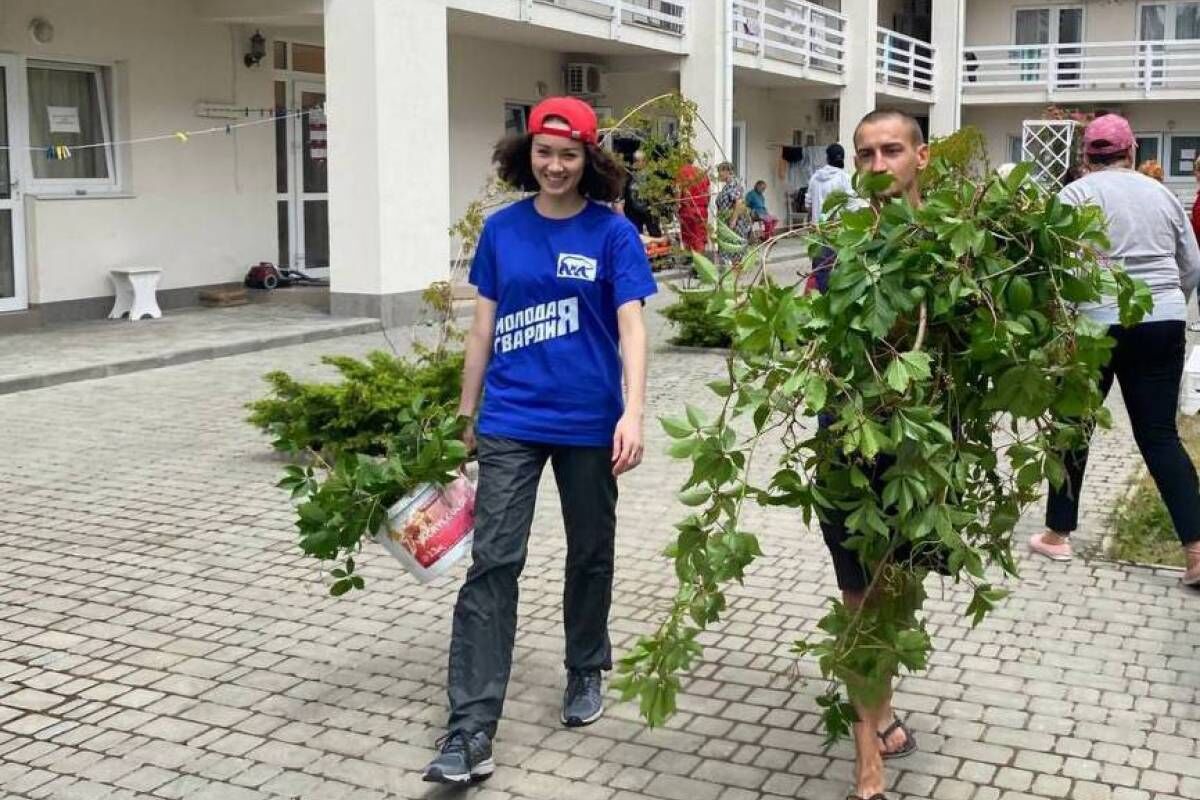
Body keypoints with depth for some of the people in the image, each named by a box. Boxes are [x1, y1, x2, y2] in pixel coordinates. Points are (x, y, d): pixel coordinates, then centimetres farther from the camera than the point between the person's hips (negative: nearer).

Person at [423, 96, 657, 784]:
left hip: (590, 423, -1)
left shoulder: (613, 233, -4)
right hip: (510, 421, 1)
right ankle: (470, 731, -6)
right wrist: (466, 414, 11)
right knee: (493, 563, -6)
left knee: (591, 554, 15)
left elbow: (631, 327, -11)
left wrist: (634, 413, -24)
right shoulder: (502, 228, 3)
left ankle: (587, 671, 39)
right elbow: (484, 326, 9)